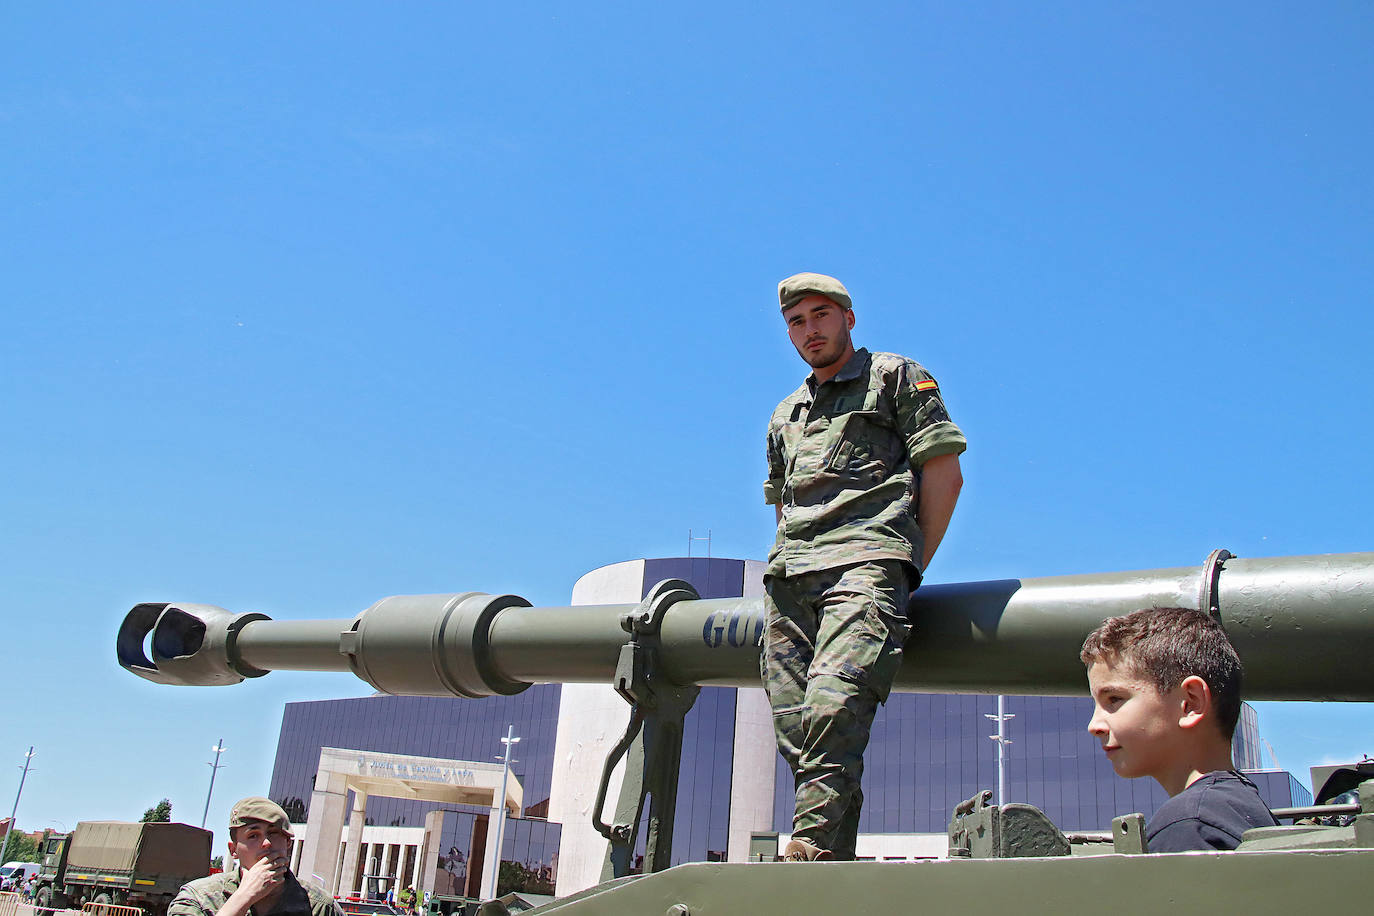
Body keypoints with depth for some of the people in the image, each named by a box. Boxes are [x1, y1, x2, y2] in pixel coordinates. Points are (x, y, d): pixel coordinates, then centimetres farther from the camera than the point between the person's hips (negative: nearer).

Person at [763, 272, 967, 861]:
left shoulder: (896, 377, 14)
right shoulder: (785, 415, 32)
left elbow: (944, 475, 6)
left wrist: (910, 566, 1)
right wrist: (790, 561, 17)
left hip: (867, 560, -6)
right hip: (787, 577, 6)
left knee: (833, 707, -27)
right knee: (796, 730, -6)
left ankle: (812, 849, -29)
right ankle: (836, 865, -1)